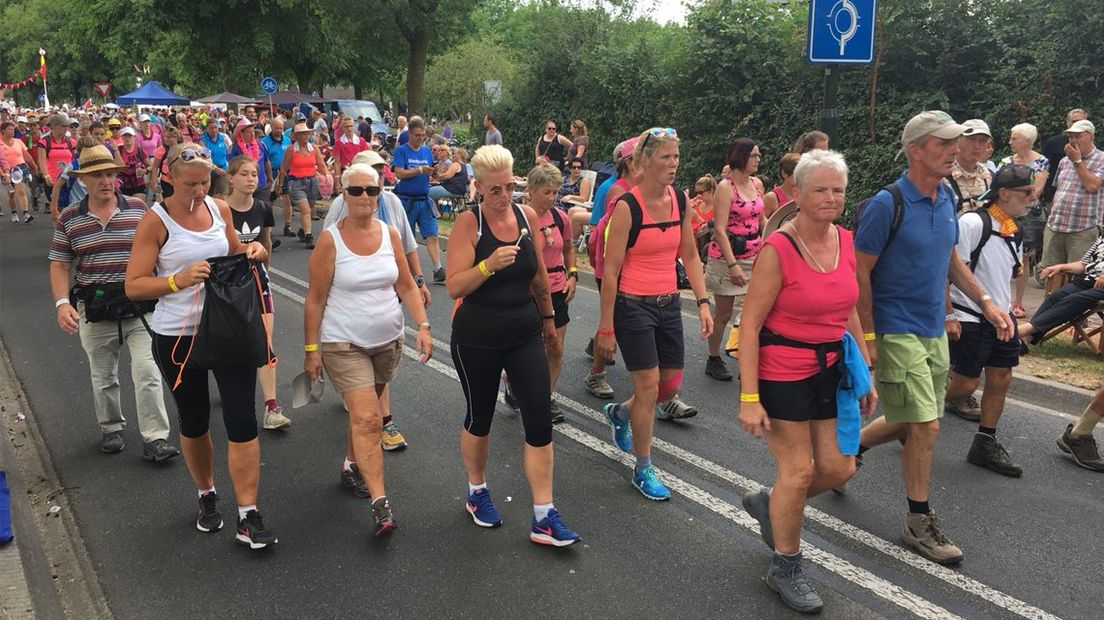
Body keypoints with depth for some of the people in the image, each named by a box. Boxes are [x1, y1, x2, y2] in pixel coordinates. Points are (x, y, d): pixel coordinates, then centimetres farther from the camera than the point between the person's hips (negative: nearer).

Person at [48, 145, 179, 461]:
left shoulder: (139, 209, -1)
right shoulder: (69, 218, 1)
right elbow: (59, 265, 3)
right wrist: (62, 303, -12)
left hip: (140, 307, -1)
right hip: (95, 311, 2)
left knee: (147, 373, -7)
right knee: (103, 377, 16)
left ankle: (155, 439, -1)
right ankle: (111, 428, 35)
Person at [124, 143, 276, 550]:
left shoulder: (220, 209, 2)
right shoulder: (156, 220, -10)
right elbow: (134, 286, -12)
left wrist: (251, 250, -1)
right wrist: (179, 280, -27)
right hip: (178, 335, -2)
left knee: (242, 420, -3)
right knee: (194, 422, 14)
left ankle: (248, 517, 4)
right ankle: (206, 497, 37)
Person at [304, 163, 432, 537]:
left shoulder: (390, 234, 1)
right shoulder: (330, 240, -11)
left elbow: (406, 286, 5)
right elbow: (315, 299, -7)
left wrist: (423, 325, -6)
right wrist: (311, 349, -7)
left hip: (388, 341, 5)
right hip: (344, 345, -4)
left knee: (363, 411, 18)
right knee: (367, 418, -14)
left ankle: (351, 465, 42)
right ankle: (380, 502, -13)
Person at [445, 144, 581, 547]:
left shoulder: (527, 216, 0)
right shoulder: (469, 222, -12)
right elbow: (454, 287, -17)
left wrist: (549, 318, 21)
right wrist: (488, 265, -32)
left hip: (525, 335, 3)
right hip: (477, 340, -3)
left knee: (540, 422, -3)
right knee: (480, 419, 13)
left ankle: (543, 517, 5)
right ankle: (477, 492, 38)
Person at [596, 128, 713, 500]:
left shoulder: (680, 200, 3)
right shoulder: (627, 206, -15)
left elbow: (690, 256, 11)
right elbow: (610, 270, -13)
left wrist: (703, 302, 3)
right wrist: (605, 326, -12)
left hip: (668, 304, 6)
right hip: (633, 305, -6)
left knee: (670, 385, 12)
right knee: (649, 385, -2)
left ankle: (619, 413, 43)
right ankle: (643, 470, 16)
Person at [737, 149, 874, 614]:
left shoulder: (845, 241, 2)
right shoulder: (777, 249, -18)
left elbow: (849, 313, 13)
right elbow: (750, 325, -17)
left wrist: (865, 374, 13)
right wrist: (749, 397, -20)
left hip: (831, 368, 7)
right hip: (782, 372, -7)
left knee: (838, 467, 9)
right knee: (798, 470, 1)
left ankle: (769, 505, 39)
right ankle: (785, 569, 23)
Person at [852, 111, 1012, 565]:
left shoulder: (947, 198, 6)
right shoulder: (887, 205, -18)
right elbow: (860, 274, -16)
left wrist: (985, 301, 8)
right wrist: (867, 338, -17)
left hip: (934, 330, 8)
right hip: (896, 333, -8)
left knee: (910, 423, 16)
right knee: (925, 427, -4)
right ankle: (919, 523, 12)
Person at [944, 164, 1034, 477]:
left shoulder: (1013, 229, 9)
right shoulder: (972, 223, -19)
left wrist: (1008, 309, 22)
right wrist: (948, 316, -20)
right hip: (969, 320, -8)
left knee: (1000, 380, 11)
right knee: (965, 384, -3)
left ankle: (985, 445, 24)